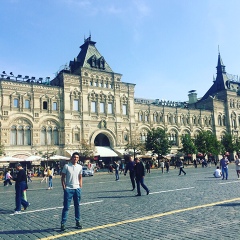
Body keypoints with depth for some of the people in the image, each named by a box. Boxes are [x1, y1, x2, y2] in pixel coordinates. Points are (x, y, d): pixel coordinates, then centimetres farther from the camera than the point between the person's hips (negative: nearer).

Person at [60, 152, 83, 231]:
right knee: (66, 207, -2)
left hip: (77, 189, 4)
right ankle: (63, 223, 7)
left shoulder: (80, 167, 6)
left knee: (77, 206, 11)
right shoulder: (66, 166, -5)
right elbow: (63, 177, -2)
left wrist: (80, 186, 7)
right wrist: (64, 186, -8)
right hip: (68, 189, -4)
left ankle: (77, 222, 22)